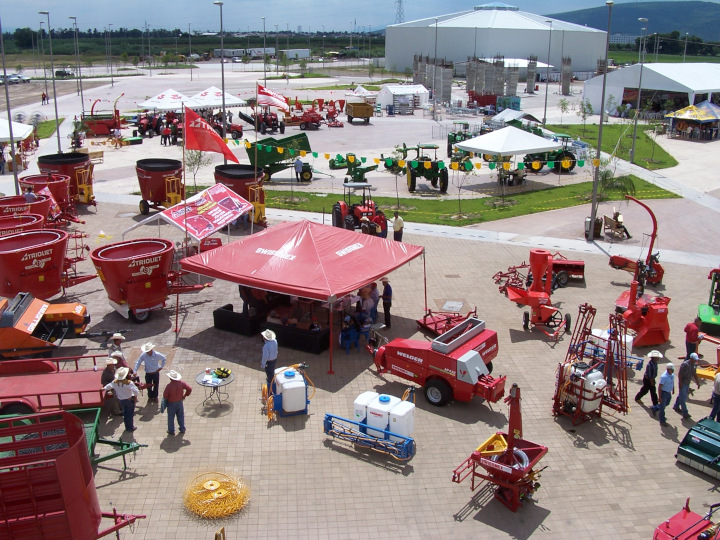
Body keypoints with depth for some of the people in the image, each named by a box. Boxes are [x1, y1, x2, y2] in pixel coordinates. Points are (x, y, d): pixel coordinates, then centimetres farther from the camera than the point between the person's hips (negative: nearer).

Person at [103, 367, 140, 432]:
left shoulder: (115, 382, -11)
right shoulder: (129, 383, -27)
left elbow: (109, 386, 10)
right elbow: (136, 391, -33)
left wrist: (104, 388, 32)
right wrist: (135, 396, -12)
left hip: (121, 400, 5)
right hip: (130, 400, -5)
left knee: (125, 413, 21)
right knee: (130, 413, 10)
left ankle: (127, 427, 29)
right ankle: (130, 428, 19)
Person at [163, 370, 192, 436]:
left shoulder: (169, 385, -26)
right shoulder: (181, 383, -12)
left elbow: (165, 395, -21)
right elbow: (189, 389, -7)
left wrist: (166, 399, 2)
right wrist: (184, 395, 5)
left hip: (171, 403, -4)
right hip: (180, 402, 4)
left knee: (171, 417, 12)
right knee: (180, 416, 19)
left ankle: (171, 431, 21)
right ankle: (182, 429, 28)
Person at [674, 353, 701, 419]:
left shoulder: (694, 365, 3)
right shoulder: (685, 364, -22)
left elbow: (694, 374, 15)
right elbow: (680, 374, -20)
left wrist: (698, 382, 13)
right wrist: (680, 383, -21)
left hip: (687, 383, 8)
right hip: (683, 383, -8)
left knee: (681, 395, 21)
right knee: (683, 398, -6)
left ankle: (676, 407, 38)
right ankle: (685, 413, -6)